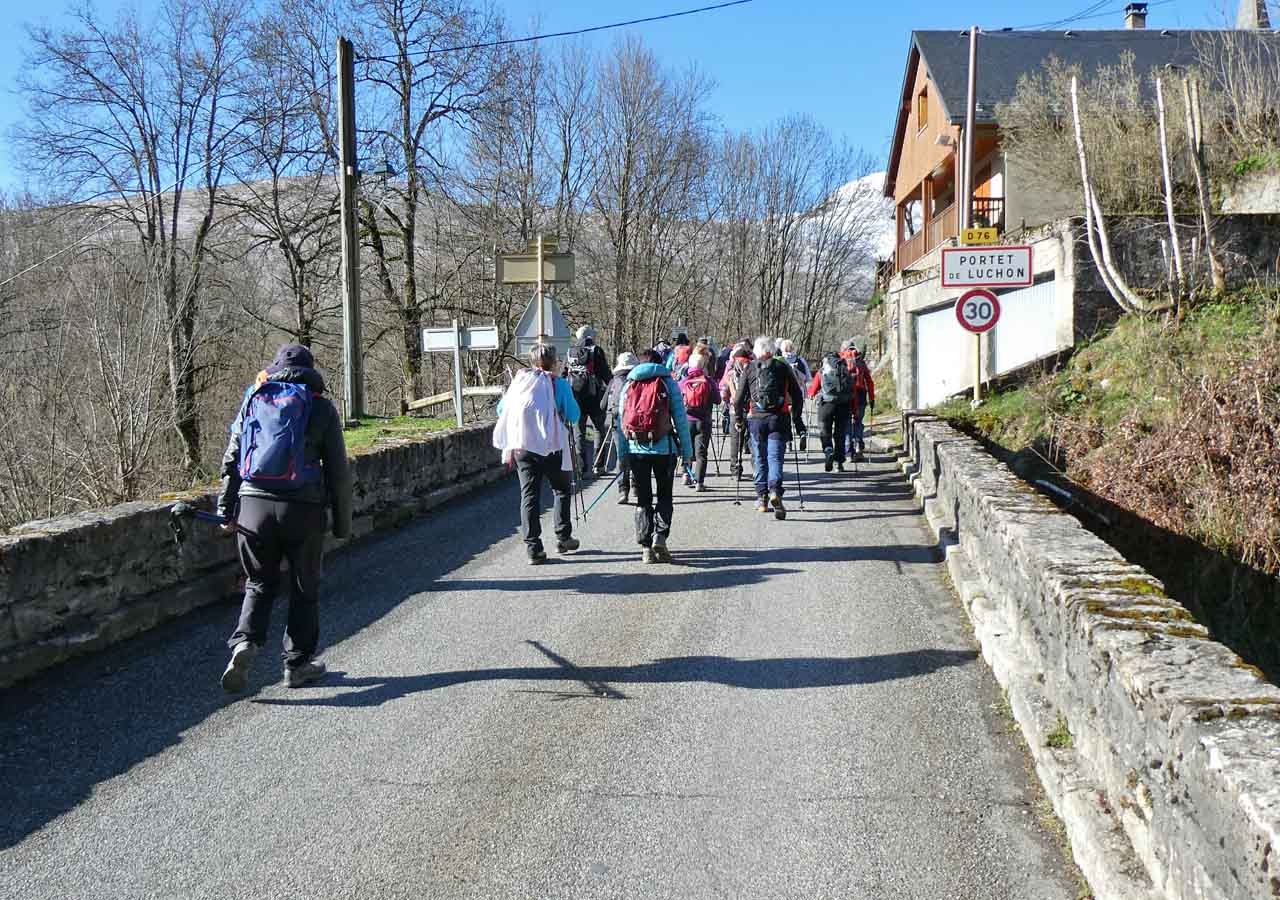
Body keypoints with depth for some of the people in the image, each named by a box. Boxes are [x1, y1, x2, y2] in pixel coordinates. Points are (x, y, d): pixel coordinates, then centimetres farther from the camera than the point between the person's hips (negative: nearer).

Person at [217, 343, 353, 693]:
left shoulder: (253, 400, 12)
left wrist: (227, 509, 12)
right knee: (305, 589, 12)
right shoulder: (321, 408, 4)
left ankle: (245, 641, -7)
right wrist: (342, 523, 9)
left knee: (259, 584, 16)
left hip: (254, 504, 2)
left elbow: (231, 459, 8)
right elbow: (338, 471, 3)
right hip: (303, 507, -2)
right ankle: (298, 663, 16)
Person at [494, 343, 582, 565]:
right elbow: (574, 416, -2)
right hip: (551, 446, -3)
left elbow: (501, 409, 15)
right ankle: (563, 537, 17)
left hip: (520, 445, 3)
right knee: (562, 489, 17)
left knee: (529, 494, 5)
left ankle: (533, 547, 1)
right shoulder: (558, 384, -3)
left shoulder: (518, 381, 9)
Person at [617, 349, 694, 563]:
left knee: (643, 499, 10)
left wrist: (622, 454, 12)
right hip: (664, 447, -2)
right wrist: (686, 452, 3)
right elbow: (681, 419, -1)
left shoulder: (628, 385, 11)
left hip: (635, 449, 2)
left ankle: (646, 547, 6)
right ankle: (660, 536, -8)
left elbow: (621, 421, 9)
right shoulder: (668, 383, 3)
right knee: (664, 496, 11)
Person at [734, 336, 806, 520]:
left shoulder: (749, 368, 6)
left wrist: (739, 418, 14)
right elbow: (797, 395, 7)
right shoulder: (783, 368, 7)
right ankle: (775, 491, -24)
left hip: (756, 418, 1)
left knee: (760, 458, 11)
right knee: (776, 456, -2)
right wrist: (797, 419, 14)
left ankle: (762, 498, 14)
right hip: (779, 419, -1)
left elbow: (739, 397, 3)